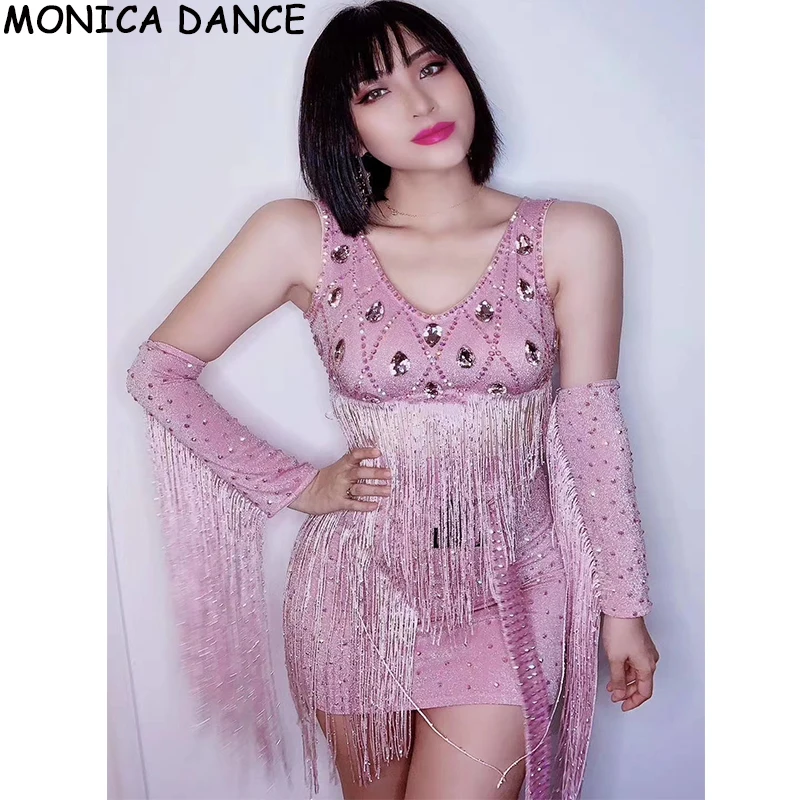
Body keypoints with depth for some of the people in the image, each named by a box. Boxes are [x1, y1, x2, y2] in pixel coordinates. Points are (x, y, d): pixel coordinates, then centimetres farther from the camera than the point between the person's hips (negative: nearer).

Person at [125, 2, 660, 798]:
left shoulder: (570, 239, -7)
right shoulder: (301, 238, -8)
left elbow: (591, 426, -3)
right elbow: (157, 368, -1)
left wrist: (624, 603, 2)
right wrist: (297, 485, -6)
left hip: (510, 591, 0)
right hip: (359, 589, 1)